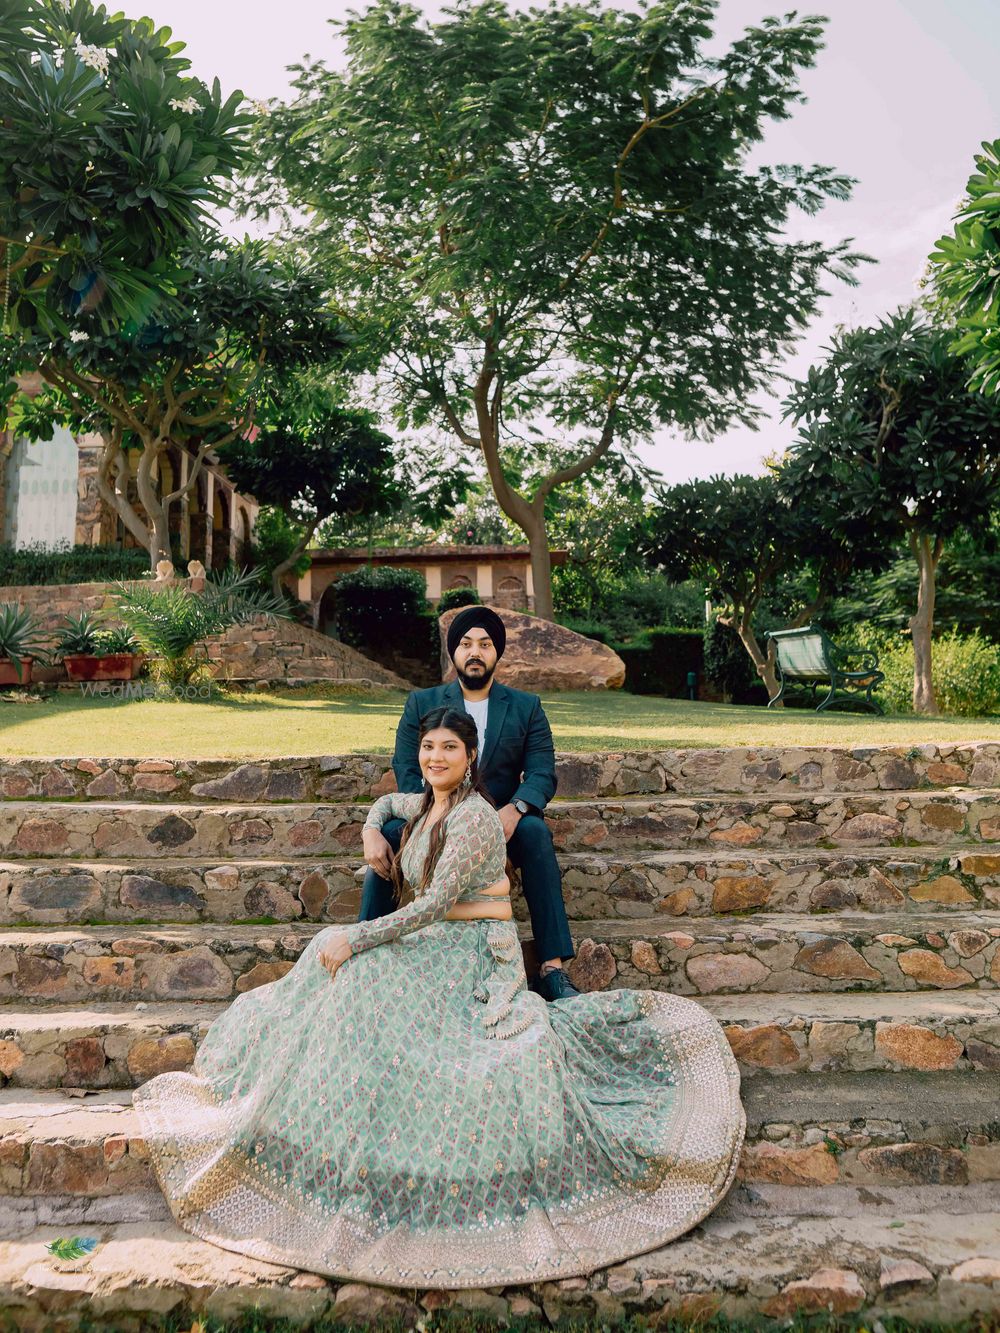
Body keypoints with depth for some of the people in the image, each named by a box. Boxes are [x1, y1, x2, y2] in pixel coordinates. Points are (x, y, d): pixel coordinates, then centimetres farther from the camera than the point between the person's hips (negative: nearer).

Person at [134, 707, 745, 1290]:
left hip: (471, 953, -8)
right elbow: (388, 801, 35)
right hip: (432, 944, 8)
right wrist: (372, 832, 12)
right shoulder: (427, 805, 11)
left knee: (364, 974, -28)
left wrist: (356, 939, -21)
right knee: (334, 951, -10)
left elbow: (435, 904, -22)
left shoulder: (474, 816, -16)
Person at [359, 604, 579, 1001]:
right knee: (391, 830, -30)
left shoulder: (526, 707, 10)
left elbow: (543, 772, -2)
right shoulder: (421, 703, 9)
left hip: (500, 826, 0)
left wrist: (515, 808, -26)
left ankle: (551, 969, -31)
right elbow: (406, 770, -2)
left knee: (534, 829, -32)